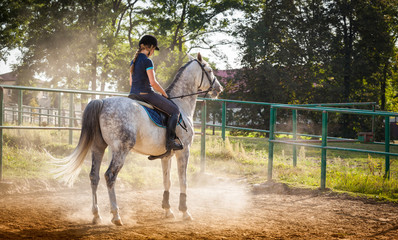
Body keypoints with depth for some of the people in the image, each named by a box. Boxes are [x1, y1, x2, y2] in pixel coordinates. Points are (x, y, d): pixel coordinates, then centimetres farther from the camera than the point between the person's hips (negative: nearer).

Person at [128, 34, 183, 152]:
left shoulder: (133, 61, 14)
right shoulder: (147, 61, -12)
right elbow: (153, 82, -17)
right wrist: (164, 93, -3)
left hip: (133, 95, 9)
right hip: (146, 94, -9)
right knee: (175, 110, -1)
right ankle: (170, 141, -11)